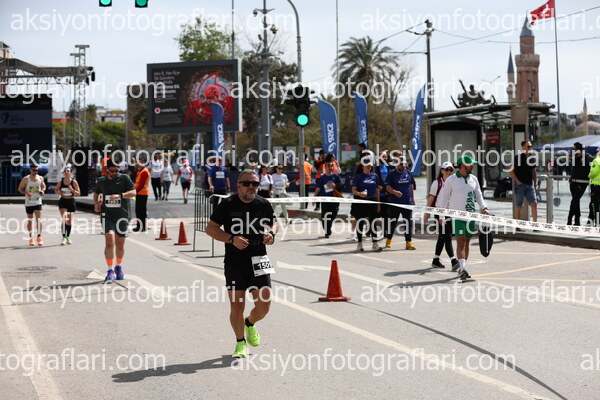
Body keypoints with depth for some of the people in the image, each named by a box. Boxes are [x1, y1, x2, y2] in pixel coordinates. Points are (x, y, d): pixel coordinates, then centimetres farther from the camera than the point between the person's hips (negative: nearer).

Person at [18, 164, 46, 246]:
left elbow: (43, 186, 18)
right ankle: (31, 238, 18)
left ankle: (39, 238, -9)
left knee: (39, 220, -11)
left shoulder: (40, 178, 2)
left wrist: (42, 191, -5)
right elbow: (20, 188, 1)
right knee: (30, 220, 8)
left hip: (38, 202, 1)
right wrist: (26, 193, -19)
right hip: (29, 202, -1)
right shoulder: (25, 179, -5)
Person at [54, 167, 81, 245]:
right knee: (64, 218, -18)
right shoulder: (61, 182, -2)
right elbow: (56, 190, 13)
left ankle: (68, 237, 29)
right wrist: (59, 192, -8)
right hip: (63, 201, -1)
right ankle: (64, 237, -19)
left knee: (69, 221, 10)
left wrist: (72, 190, -21)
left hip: (71, 201, 1)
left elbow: (78, 193, -4)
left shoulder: (74, 182, -5)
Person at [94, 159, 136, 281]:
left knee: (120, 244, 9)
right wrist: (96, 204, 7)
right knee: (109, 242, -16)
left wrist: (119, 195, -25)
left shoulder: (124, 178, 1)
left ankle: (119, 267, 33)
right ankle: (110, 271, -14)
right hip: (107, 215, 0)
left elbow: (133, 192, -10)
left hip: (122, 215, 0)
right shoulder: (101, 181, 9)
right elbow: (96, 193, 27)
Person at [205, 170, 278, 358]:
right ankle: (240, 342, 23)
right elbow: (210, 228, -2)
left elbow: (273, 223, 21)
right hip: (234, 262, -2)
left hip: (258, 260, 2)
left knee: (264, 304, -4)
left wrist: (271, 233, -2)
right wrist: (232, 239, -16)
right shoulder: (227, 204, -5)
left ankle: (250, 324, 32)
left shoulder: (264, 204, 4)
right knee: (236, 306, -2)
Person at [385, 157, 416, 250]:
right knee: (392, 222, 4)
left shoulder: (408, 173, 10)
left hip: (407, 202, 3)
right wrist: (395, 192, -29)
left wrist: (412, 199, 18)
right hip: (394, 203, -3)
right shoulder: (392, 174, -2)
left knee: (409, 222, 1)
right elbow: (388, 187, -10)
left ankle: (409, 242, 6)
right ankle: (389, 240, 21)